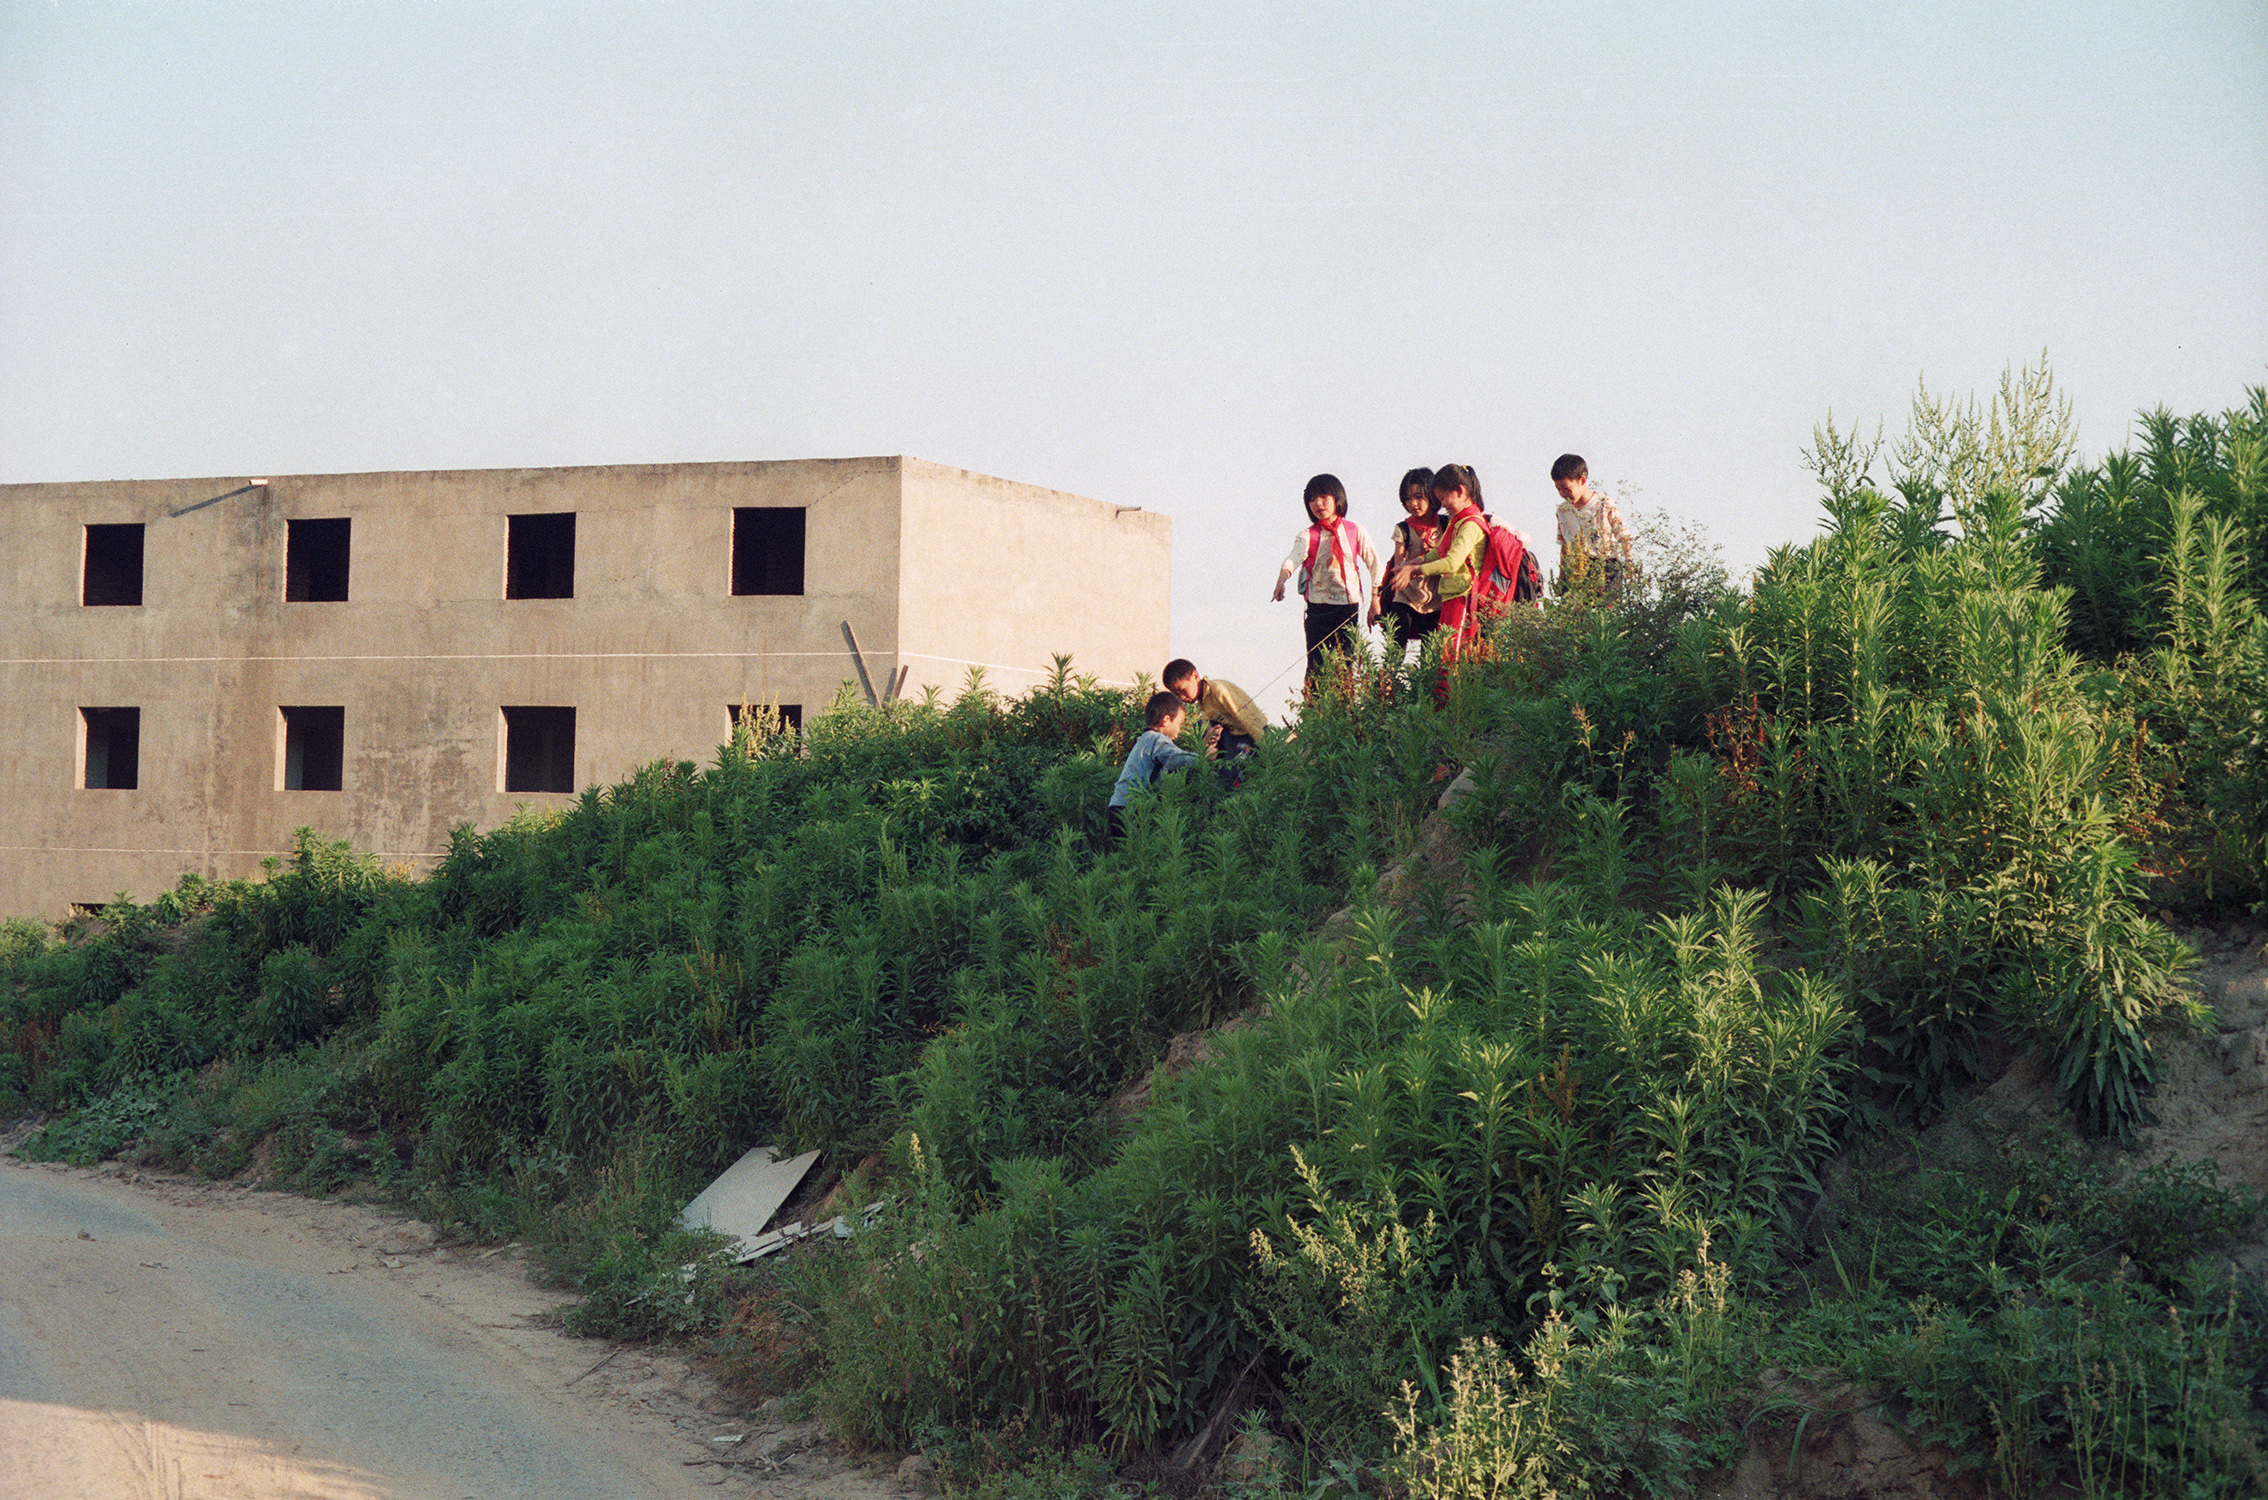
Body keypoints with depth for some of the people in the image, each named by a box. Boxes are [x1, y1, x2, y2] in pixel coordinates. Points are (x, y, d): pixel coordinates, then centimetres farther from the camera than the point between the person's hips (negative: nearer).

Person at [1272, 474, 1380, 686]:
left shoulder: (1355, 531, 7)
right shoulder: (1308, 536, 1)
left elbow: (1373, 562, 10)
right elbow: (1294, 558, -18)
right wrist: (1283, 576, -39)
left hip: (1349, 605, 1)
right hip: (1318, 607, -1)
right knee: (1317, 664, -6)